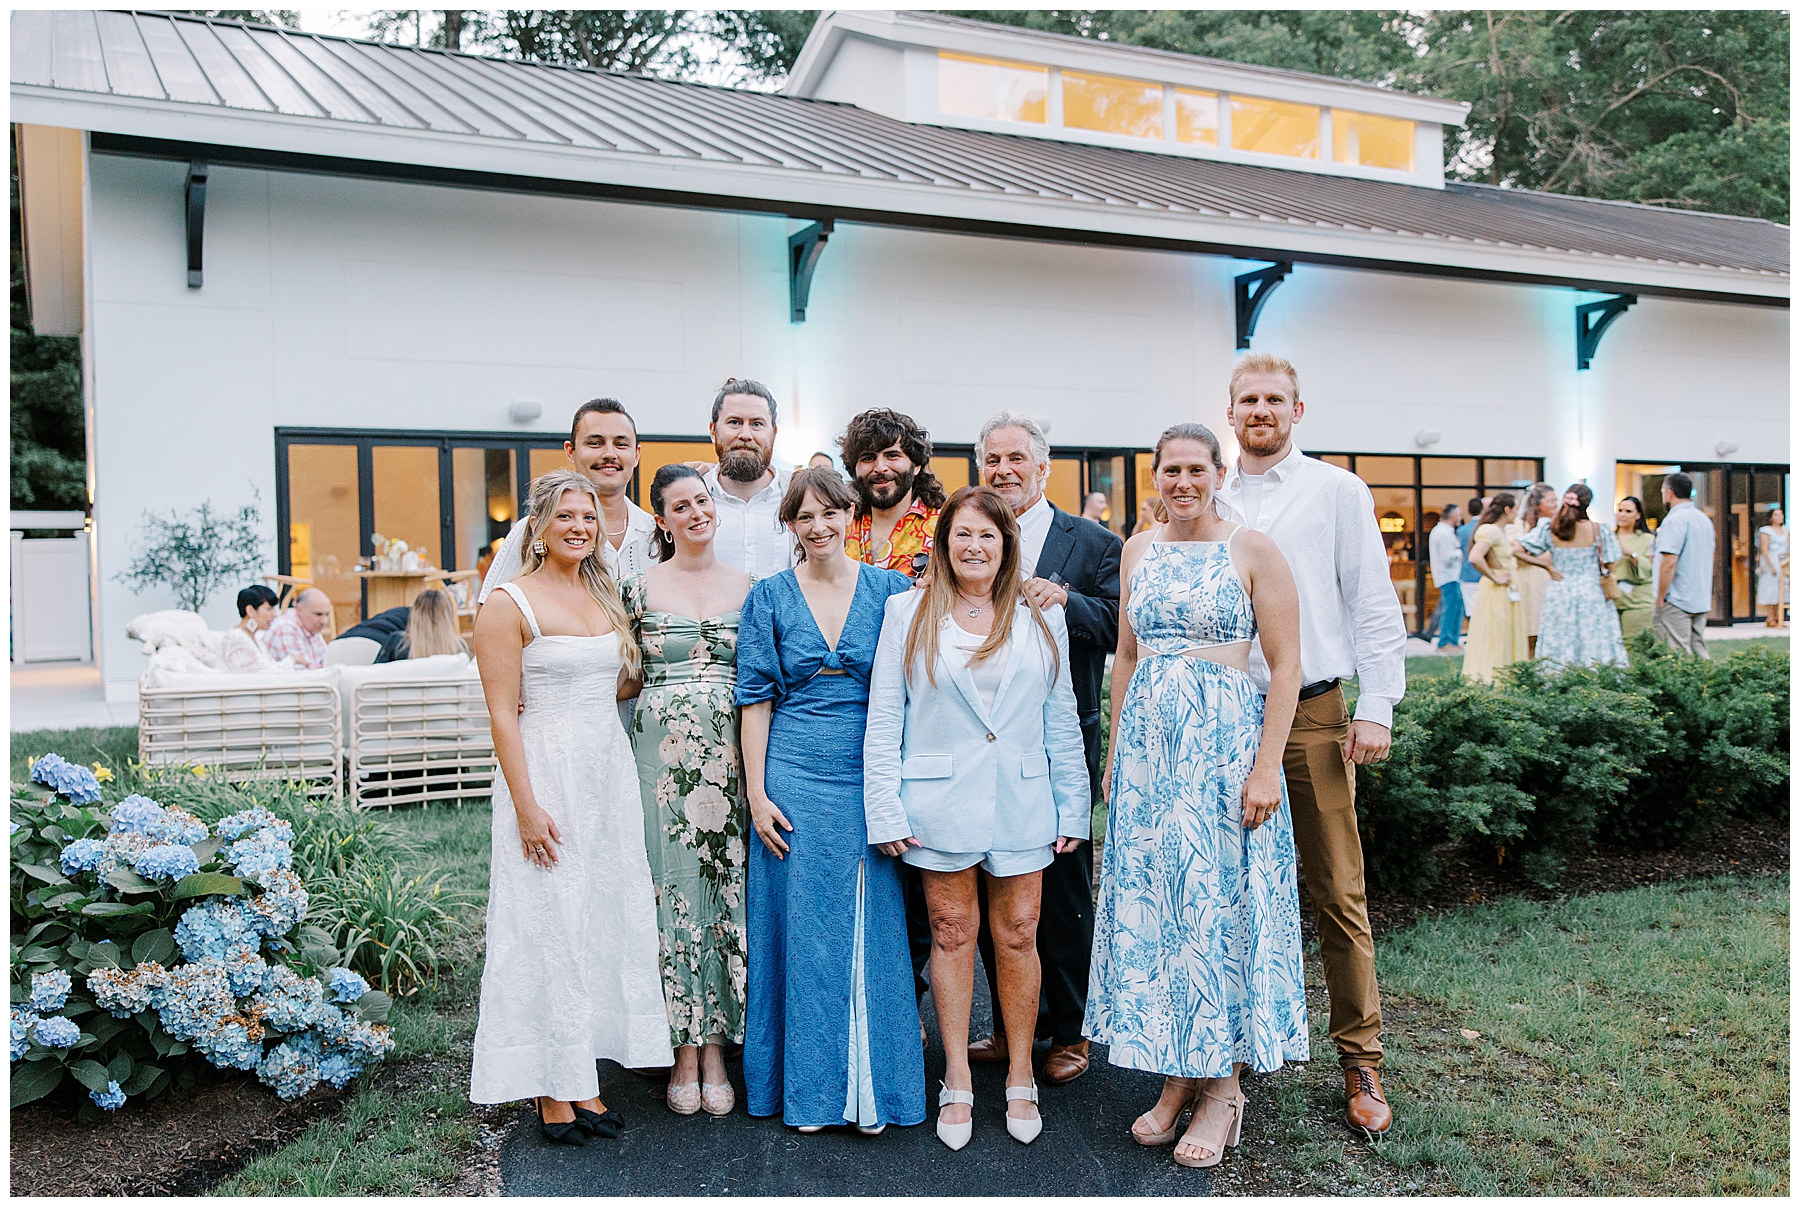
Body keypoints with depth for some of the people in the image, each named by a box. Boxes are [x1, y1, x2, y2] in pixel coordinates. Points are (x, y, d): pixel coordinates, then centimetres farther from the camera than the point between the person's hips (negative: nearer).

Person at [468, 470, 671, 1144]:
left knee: (606, 921, 10)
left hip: (610, 771, 7)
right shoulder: (511, 604, -8)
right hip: (546, 774, -7)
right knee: (551, 926, 0)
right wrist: (527, 805, -17)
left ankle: (584, 1080, 22)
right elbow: (502, 714, -12)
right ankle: (552, 1091, 13)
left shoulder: (603, 596, 12)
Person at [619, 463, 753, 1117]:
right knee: (673, 886, 1)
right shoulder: (638, 586, 3)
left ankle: (715, 1046, 17)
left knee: (728, 890, 3)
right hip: (663, 751, -1)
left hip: (731, 755, 2)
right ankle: (685, 1050, 15)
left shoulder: (747, 586, 8)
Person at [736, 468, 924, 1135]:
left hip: (872, 780, 0)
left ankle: (870, 1087, 20)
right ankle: (809, 1088, 22)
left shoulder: (891, 589, 3)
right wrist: (757, 792, -3)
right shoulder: (770, 597, 3)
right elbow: (756, 698, 2)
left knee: (871, 932, 5)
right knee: (804, 929, 6)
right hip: (795, 779, 0)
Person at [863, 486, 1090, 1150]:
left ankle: (1020, 1080, 25)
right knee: (952, 933, 7)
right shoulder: (907, 612, 2)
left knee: (1017, 935, 7)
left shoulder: (1041, 617, 8)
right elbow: (883, 718, -1)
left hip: (1022, 801, 2)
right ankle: (957, 1083, 23)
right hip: (941, 801, -1)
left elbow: (1061, 720, 9)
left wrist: (1072, 808, 5)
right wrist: (886, 810, -7)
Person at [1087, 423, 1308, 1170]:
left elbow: (1285, 664, -7)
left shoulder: (1252, 550, -5)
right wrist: (1115, 754, 12)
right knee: (1149, 900, 7)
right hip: (1147, 743, 5)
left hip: (1224, 742, -5)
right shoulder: (1139, 551, 10)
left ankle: (1223, 1086, 17)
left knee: (1219, 898, 1)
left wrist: (1266, 766, -13)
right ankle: (1177, 1075, 22)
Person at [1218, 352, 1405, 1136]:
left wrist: (1376, 707, -7)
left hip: (1312, 715, -2)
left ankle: (1360, 1062, 14)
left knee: (1338, 895, 1)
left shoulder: (1337, 491, 4)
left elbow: (1374, 604, 1)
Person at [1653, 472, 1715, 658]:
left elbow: (1669, 562, -20)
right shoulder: (1704, 519, 16)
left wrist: (1660, 598, -15)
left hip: (1677, 601, -9)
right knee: (1699, 650, 12)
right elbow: (1707, 559, 24)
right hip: (1701, 600, 9)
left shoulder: (1675, 519, -14)